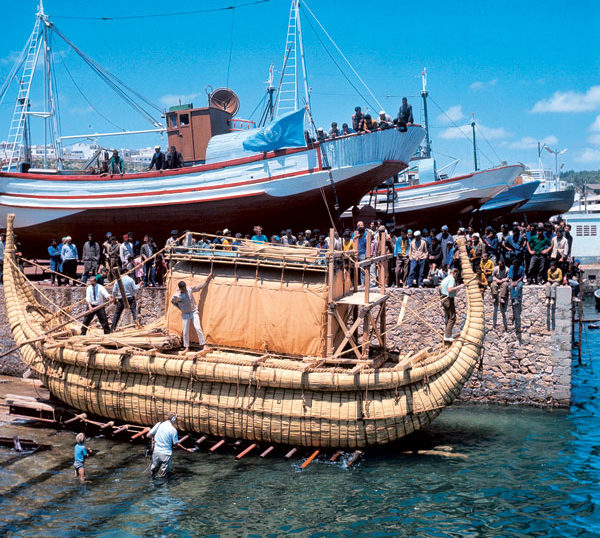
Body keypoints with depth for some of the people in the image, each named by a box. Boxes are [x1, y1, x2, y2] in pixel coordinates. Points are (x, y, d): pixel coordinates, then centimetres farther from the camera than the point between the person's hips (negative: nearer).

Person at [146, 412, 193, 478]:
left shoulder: (158, 424, -1)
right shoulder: (173, 430, -11)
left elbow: (148, 435, 1)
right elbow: (176, 444, -5)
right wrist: (186, 450, 6)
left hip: (156, 451, 4)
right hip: (166, 453, -3)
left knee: (154, 467, 23)